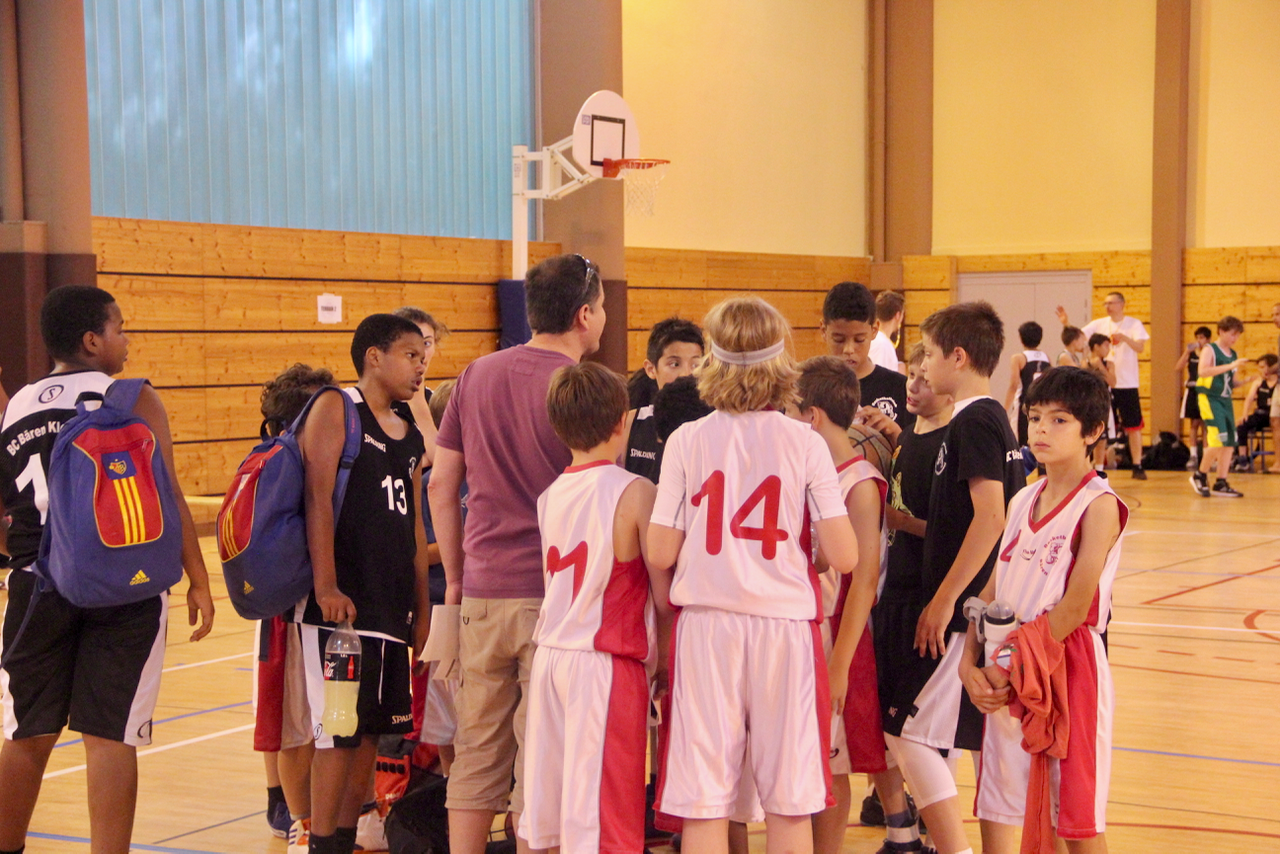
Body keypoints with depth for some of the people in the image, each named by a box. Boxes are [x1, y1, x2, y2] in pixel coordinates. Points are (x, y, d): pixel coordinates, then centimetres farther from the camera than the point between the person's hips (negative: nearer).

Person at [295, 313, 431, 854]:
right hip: (341, 603, -7)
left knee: (372, 729, 11)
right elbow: (319, 498, -13)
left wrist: (421, 607, 19)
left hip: (391, 605, 8)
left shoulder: (411, 433, 18)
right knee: (338, 730, -6)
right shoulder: (335, 410, -4)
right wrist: (325, 587, -21)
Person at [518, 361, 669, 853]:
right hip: (605, 665, -6)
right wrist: (665, 663, 6)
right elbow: (664, 596, -8)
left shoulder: (550, 495, 9)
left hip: (549, 658, 6)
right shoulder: (635, 492, -9)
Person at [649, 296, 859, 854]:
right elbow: (844, 557, -6)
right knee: (789, 799, 9)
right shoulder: (805, 443, -3)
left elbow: (659, 554, -3)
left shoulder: (687, 441, -2)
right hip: (784, 621, 0)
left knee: (703, 799, 5)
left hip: (707, 624, 0)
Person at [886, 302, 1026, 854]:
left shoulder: (973, 422, -14)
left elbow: (990, 516, -24)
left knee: (911, 731, -8)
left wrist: (944, 599, -22)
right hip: (989, 608, 10)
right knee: (985, 737, 14)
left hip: (965, 609, -10)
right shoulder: (993, 418, 15)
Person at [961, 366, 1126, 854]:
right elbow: (991, 592, 9)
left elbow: (1075, 607, -15)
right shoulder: (1022, 502, 12)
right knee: (994, 813, 10)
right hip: (1007, 679, 6)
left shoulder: (1098, 504, -9)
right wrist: (970, 664, -5)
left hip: (1068, 666, -6)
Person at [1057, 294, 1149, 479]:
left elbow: (1140, 347, -14)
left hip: (1127, 384, -2)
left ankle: (1137, 466, 6)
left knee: (1134, 426, 0)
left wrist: (1125, 338, -32)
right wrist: (1066, 323, -18)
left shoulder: (1134, 324, -2)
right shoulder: (1099, 324, 5)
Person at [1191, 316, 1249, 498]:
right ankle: (1200, 476, 2)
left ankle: (1221, 484, 10)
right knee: (1218, 440, -16)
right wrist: (1231, 366, -28)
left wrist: (1245, 380, 1)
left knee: (1230, 443, 3)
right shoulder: (1210, 350, -7)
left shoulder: (1233, 354, 13)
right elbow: (1203, 371, -26)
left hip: (1226, 400, 7)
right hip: (1210, 398, -7)